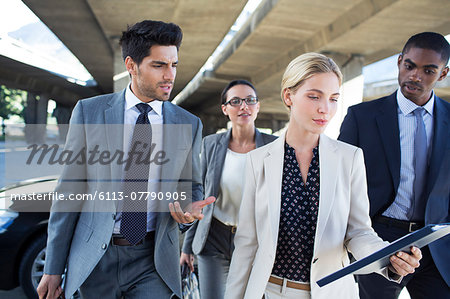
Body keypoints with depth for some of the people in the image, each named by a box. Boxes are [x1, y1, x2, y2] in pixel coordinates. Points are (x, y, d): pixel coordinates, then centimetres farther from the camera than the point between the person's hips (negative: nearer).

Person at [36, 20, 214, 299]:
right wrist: (54, 268, -2)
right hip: (94, 258, 0)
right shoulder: (89, 111, -3)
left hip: (153, 260, 1)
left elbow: (193, 187, 11)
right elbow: (70, 191, -2)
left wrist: (190, 211, -13)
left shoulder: (189, 124, 0)